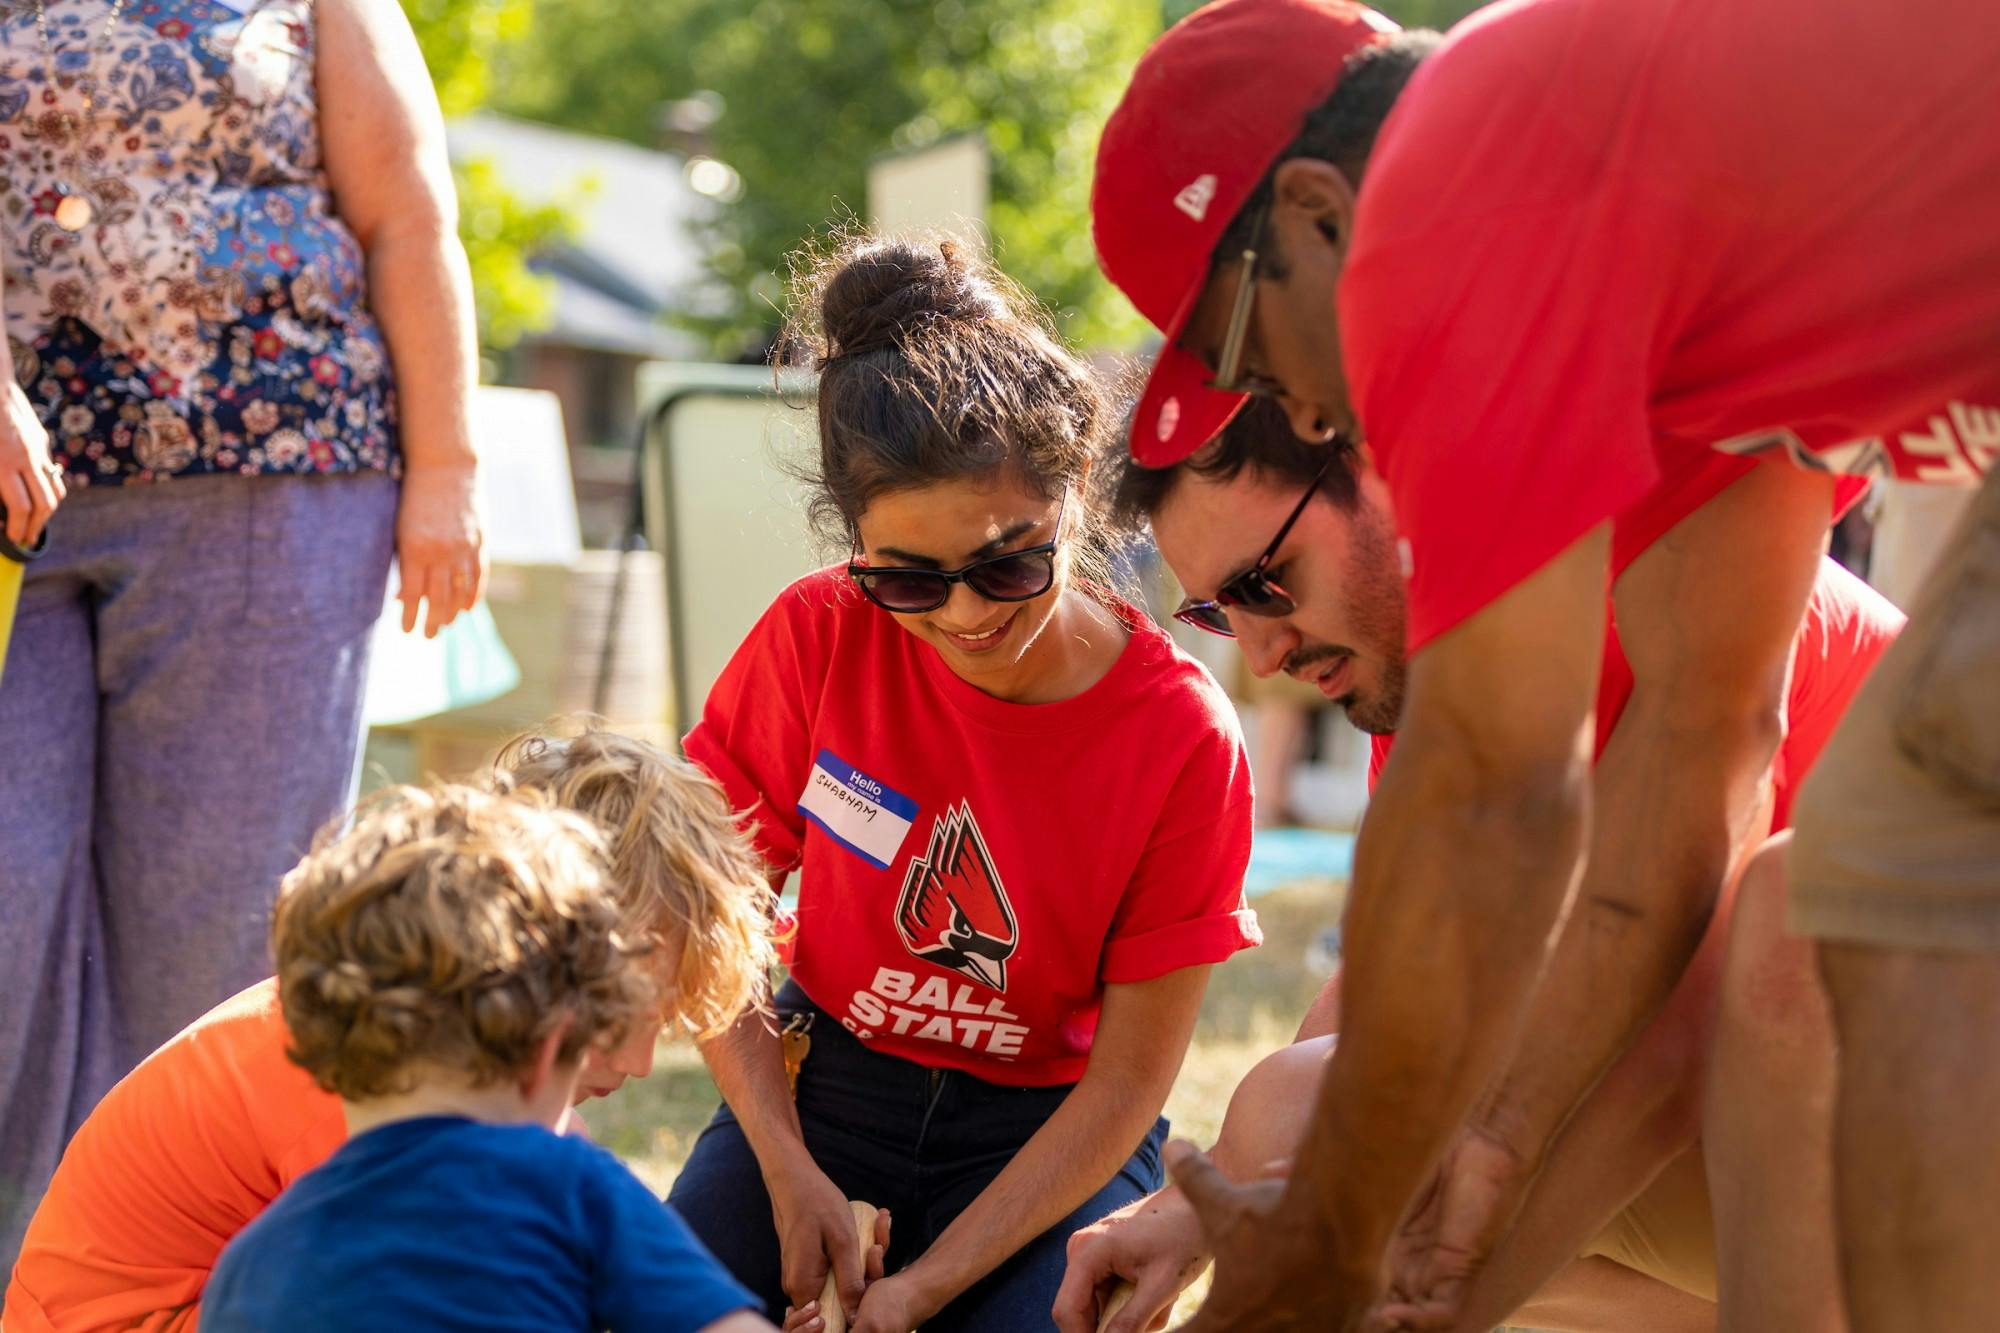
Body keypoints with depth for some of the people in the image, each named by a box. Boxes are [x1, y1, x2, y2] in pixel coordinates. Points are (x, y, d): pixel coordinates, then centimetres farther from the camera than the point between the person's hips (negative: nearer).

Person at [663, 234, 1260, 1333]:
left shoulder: (1183, 738, -18)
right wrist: (789, 1171, -14)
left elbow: (1129, 1076, -13)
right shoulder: (820, 638, -13)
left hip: (1046, 1133, -1)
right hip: (823, 1082, 2)